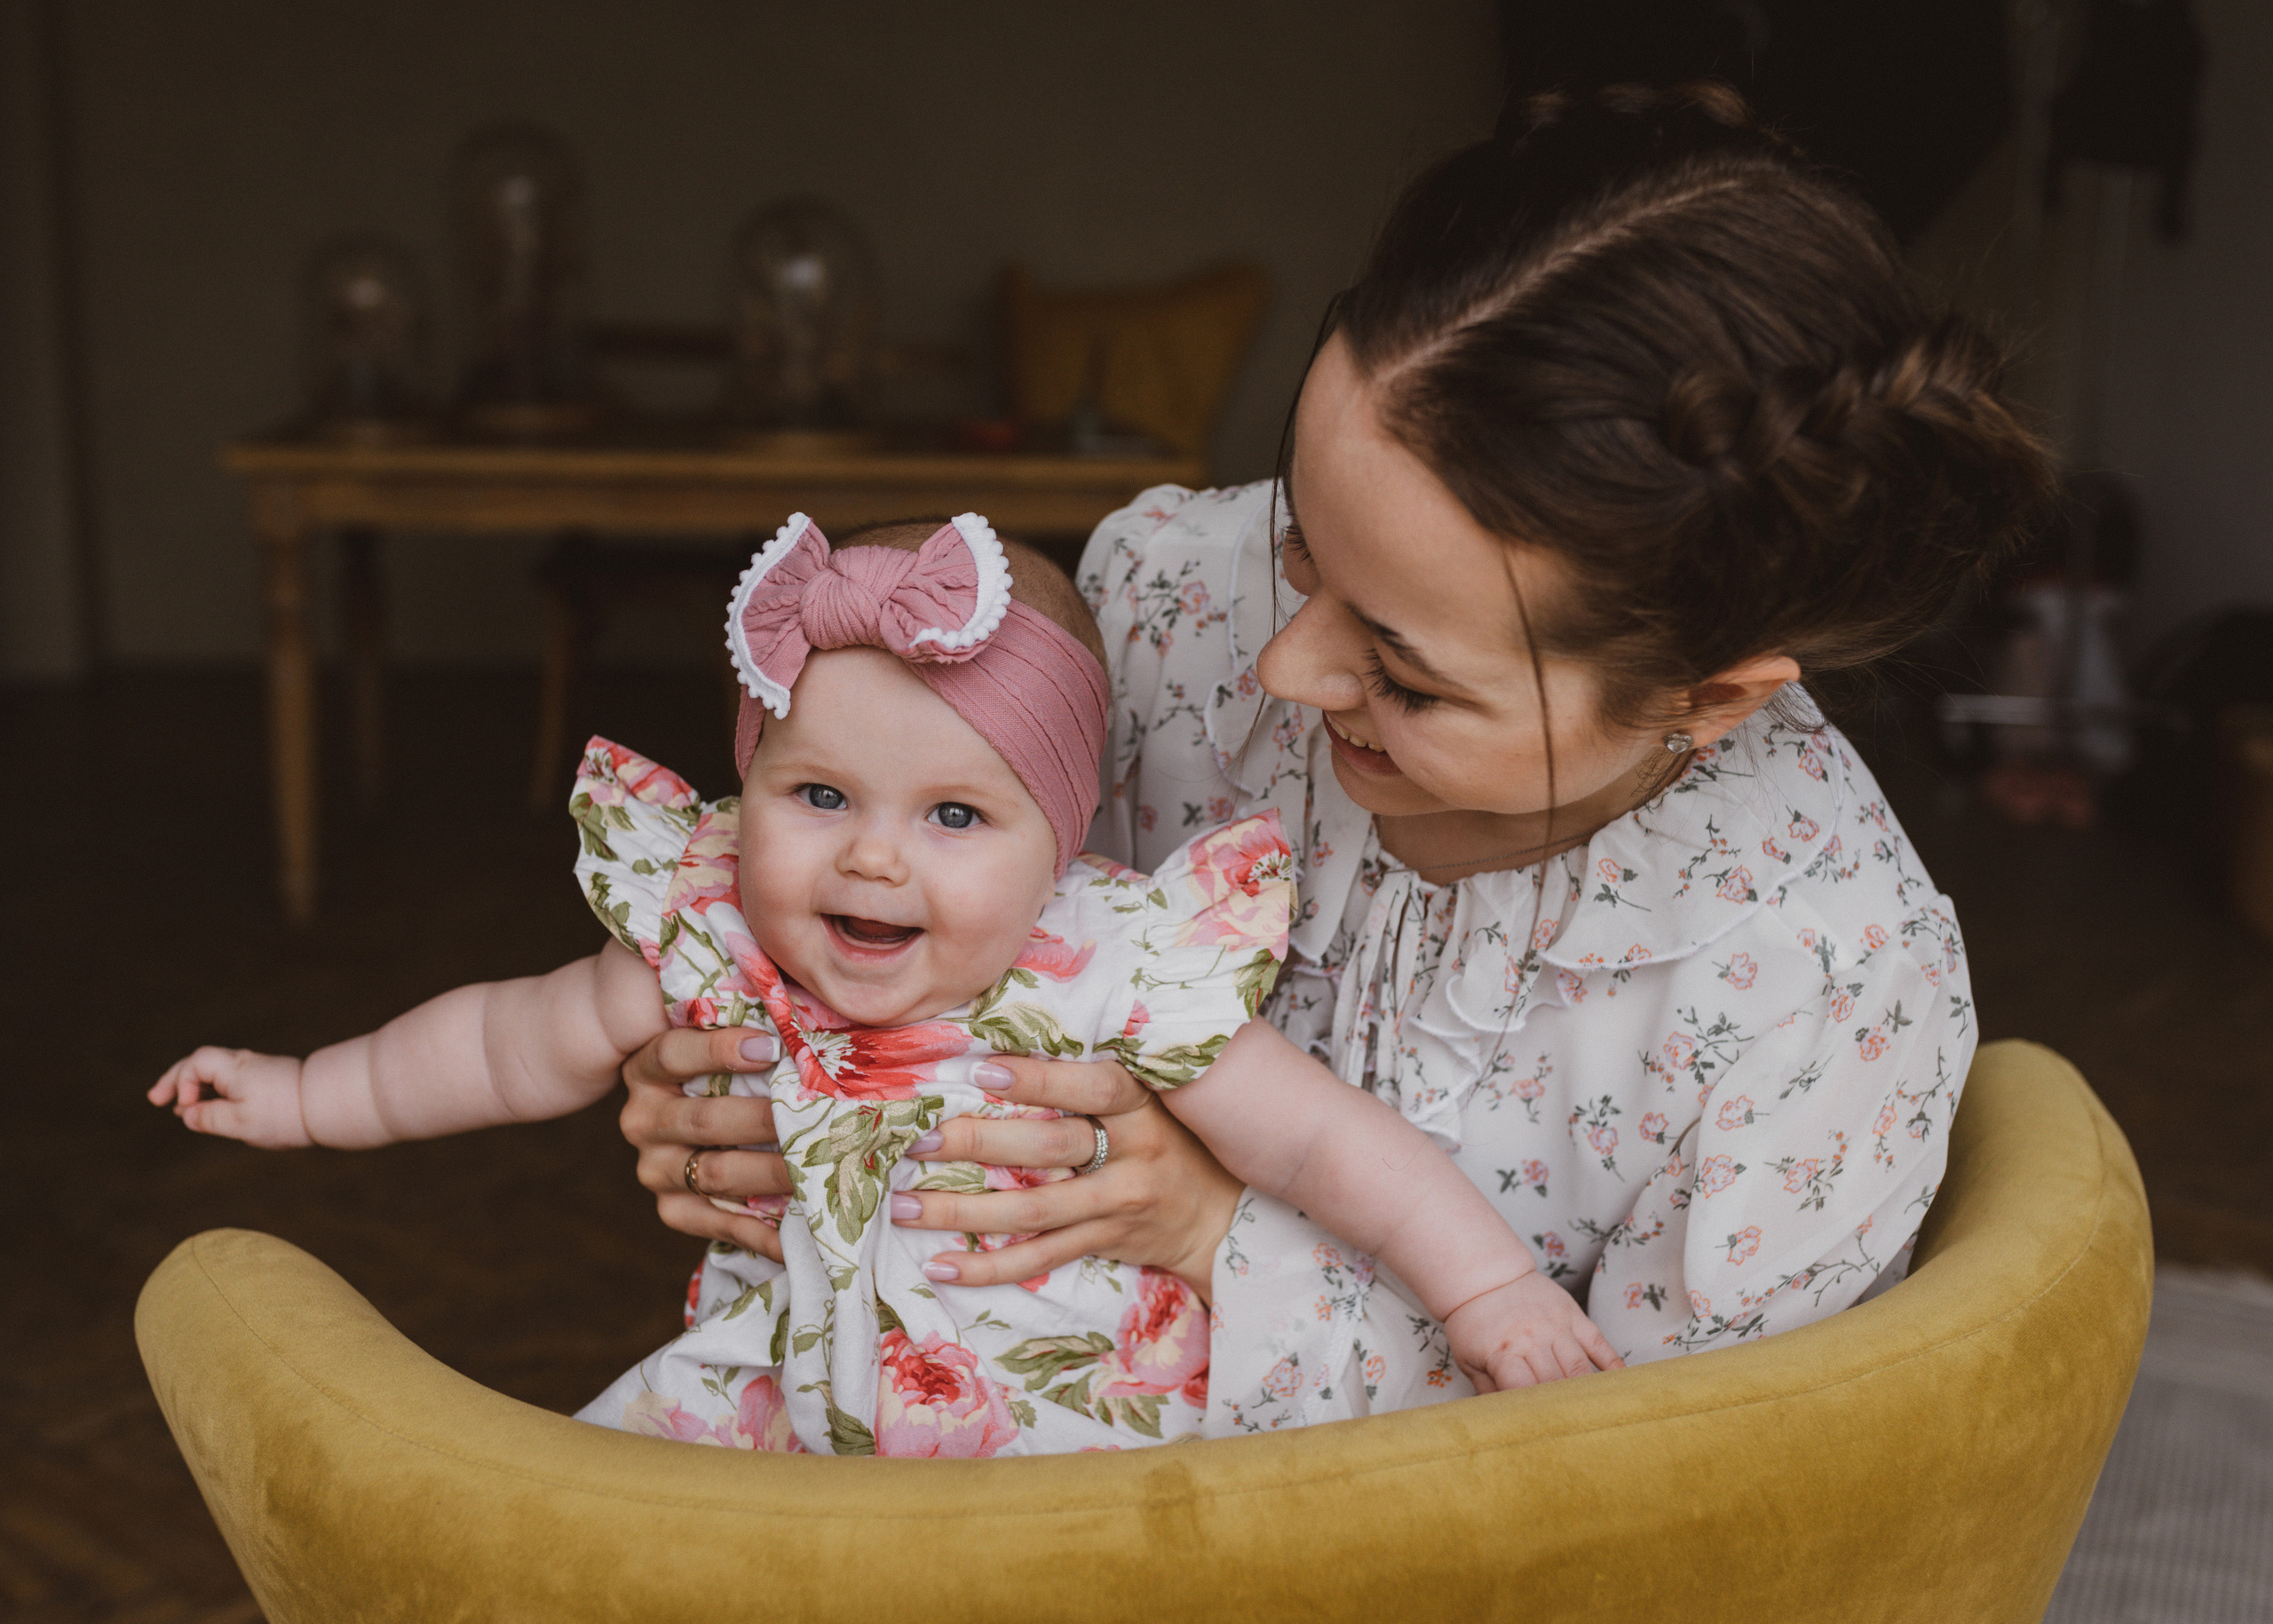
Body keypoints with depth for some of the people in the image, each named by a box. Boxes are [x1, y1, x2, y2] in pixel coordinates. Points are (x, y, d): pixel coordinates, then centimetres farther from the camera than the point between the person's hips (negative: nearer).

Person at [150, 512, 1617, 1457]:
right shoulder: (716, 954, -10)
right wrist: (309, 1098, 14)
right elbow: (520, 1045, 6)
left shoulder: (1115, 976, -21)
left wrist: (1494, 1287, -22)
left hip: (1063, 1427, -3)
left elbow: (1323, 1140, -17)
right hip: (787, 1402, 3)